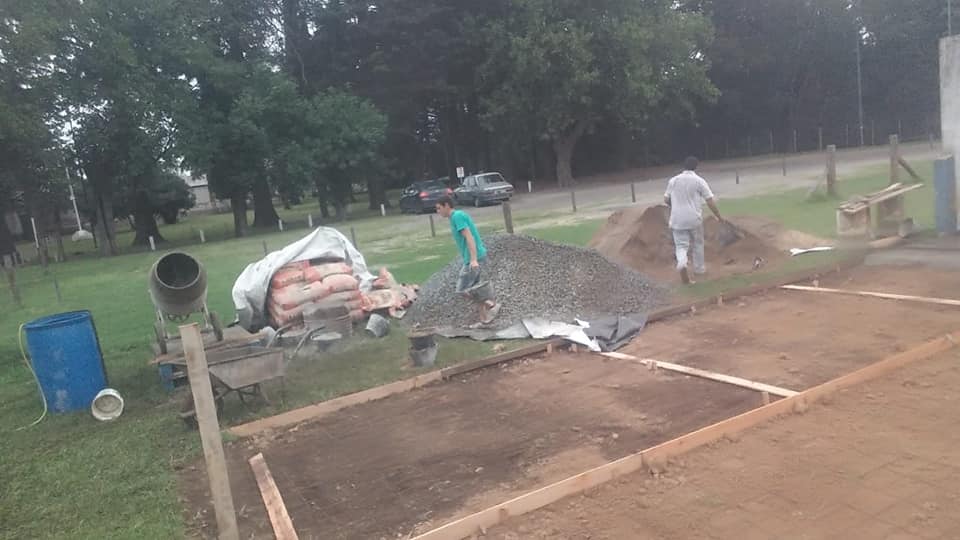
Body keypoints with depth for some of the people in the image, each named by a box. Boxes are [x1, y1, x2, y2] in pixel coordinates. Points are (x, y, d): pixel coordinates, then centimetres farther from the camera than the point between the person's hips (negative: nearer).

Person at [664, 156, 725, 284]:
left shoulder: (673, 180, 5)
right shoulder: (699, 181, -4)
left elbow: (666, 199, 11)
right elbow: (710, 202, -6)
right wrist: (719, 217, 4)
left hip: (677, 220, 1)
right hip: (694, 219, -1)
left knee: (681, 246, 3)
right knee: (698, 243, 19)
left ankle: (681, 263, -25)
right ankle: (699, 268, 31)